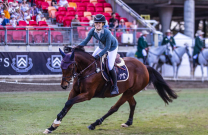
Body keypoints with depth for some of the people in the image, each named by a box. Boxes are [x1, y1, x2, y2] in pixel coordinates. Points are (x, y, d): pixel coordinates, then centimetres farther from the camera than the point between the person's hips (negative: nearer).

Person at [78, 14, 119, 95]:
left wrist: (99, 55, -40)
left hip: (112, 47, -6)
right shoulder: (92, 31, -24)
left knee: (110, 67, -14)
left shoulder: (107, 33, -38)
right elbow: (85, 41, -18)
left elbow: (107, 47, -33)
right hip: (102, 46, 6)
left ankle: (115, 87, 1)